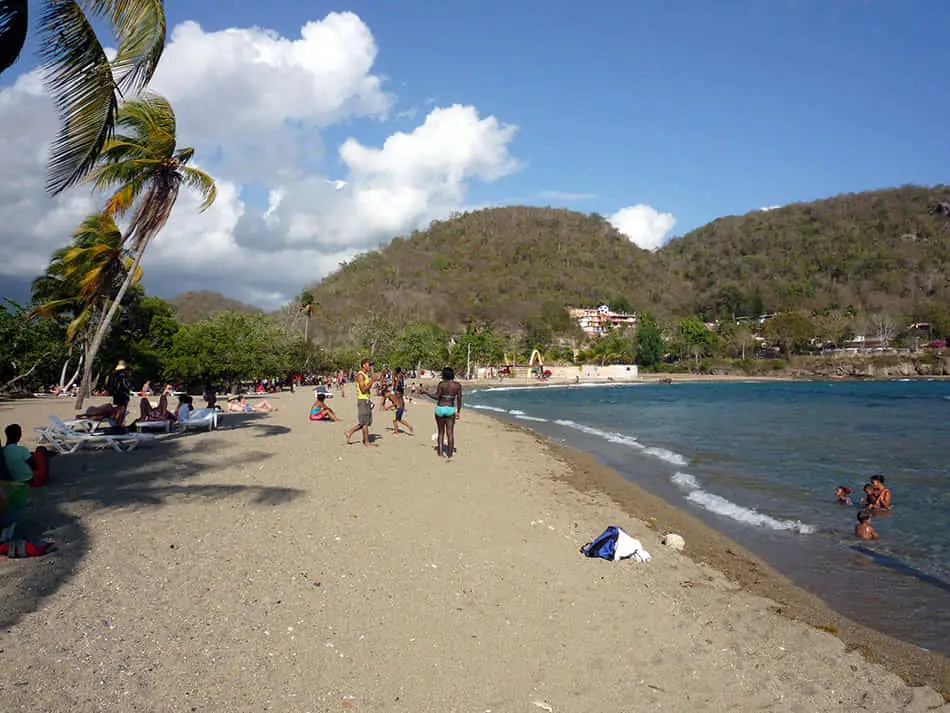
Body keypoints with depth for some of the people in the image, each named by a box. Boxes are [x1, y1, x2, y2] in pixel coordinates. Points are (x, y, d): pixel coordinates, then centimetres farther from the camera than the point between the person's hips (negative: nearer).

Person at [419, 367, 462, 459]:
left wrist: (425, 392, -5)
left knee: (441, 432, 12)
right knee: (450, 433, 5)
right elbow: (459, 399, -1)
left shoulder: (442, 384, -10)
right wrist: (458, 411, 7)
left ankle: (440, 453, 12)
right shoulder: (458, 385, -2)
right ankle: (449, 454, 4)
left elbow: (436, 397, -13)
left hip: (440, 409, -1)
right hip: (450, 410, 1)